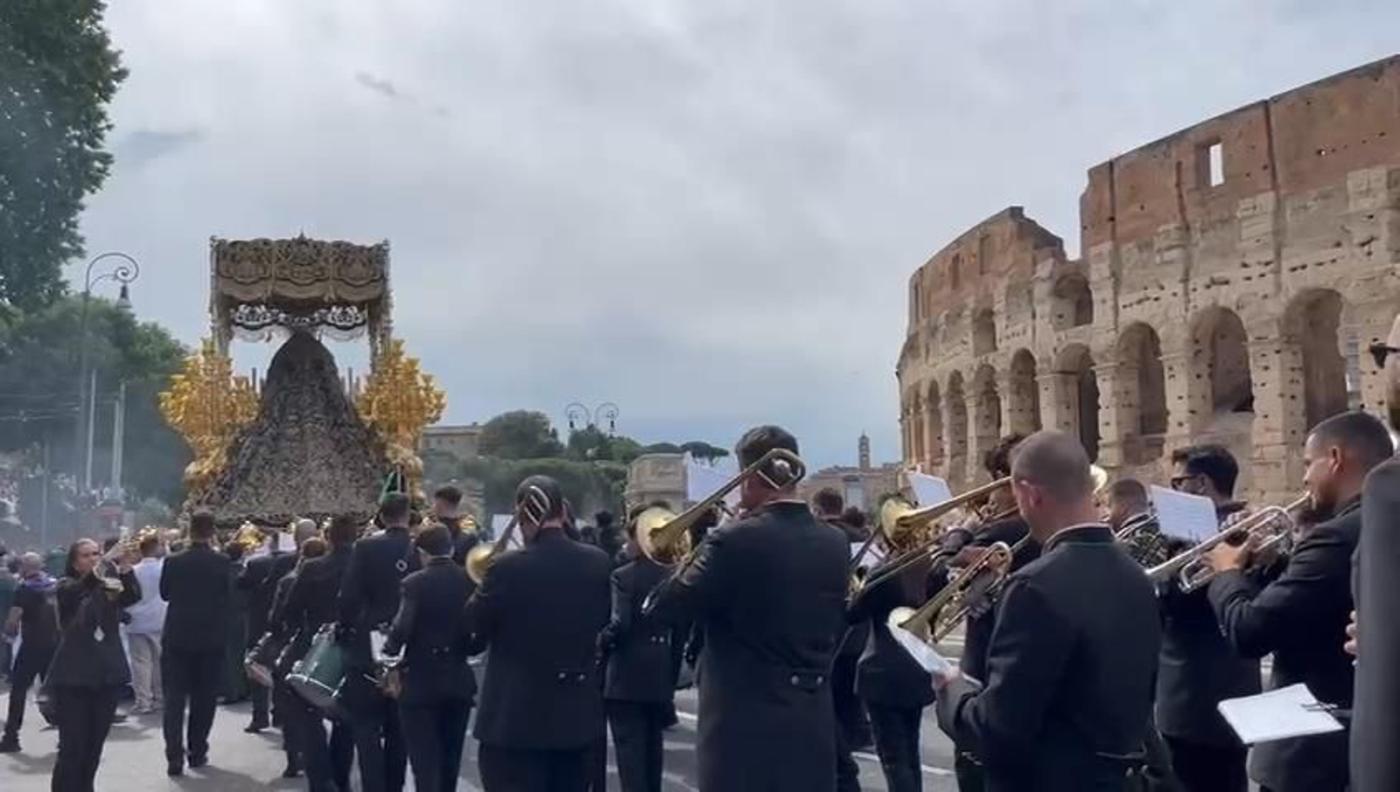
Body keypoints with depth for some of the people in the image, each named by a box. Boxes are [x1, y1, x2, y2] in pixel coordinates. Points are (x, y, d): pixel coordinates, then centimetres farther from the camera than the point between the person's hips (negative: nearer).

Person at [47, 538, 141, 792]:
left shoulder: (110, 586, 9)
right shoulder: (67, 587, -1)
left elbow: (133, 596, -12)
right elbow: (77, 592, -25)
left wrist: (124, 568, -30)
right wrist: (98, 571, -43)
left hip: (108, 674, 4)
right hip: (74, 676, -4)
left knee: (94, 747, 11)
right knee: (72, 747, -7)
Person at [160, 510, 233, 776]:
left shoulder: (173, 562, -7)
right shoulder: (223, 562, -9)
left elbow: (164, 594, 7)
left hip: (177, 637, 0)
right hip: (211, 638, 0)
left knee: (175, 698, 2)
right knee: (204, 697, 12)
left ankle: (175, 756, -8)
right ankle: (197, 752, 17)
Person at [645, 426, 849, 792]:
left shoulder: (734, 541, -15)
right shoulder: (835, 543, 4)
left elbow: (662, 607, -8)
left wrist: (699, 557, 5)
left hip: (745, 723, -6)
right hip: (814, 724, 6)